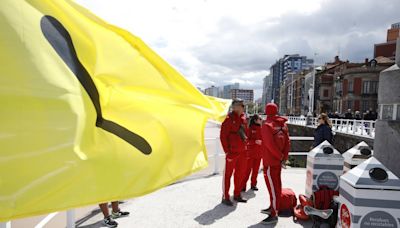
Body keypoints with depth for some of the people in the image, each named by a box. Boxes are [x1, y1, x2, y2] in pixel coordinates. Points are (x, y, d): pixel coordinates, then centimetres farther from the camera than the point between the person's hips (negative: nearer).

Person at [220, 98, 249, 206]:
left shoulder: (243, 118, 10)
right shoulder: (229, 119, -11)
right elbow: (223, 136, -13)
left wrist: (245, 146, 12)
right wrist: (227, 151, -15)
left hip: (242, 151, 8)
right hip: (232, 152, -8)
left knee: (240, 173, 16)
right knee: (228, 174, 2)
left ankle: (237, 195, 31)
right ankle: (225, 197, 12)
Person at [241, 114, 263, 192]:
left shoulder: (261, 129, 8)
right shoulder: (250, 128, -8)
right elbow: (246, 139, -13)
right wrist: (255, 141, -23)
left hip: (259, 153, 5)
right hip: (250, 152, -5)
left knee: (256, 169, 11)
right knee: (248, 169, -4)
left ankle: (253, 184, 23)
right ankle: (243, 185, 3)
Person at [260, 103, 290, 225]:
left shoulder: (267, 125, -16)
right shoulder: (283, 124, 7)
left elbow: (270, 145, -21)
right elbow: (287, 142, 5)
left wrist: (280, 156, -9)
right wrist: (284, 157, 5)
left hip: (270, 161, -8)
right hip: (278, 160, 8)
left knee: (273, 186, -3)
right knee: (276, 184, 18)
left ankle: (274, 215, 4)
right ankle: (273, 207, 32)